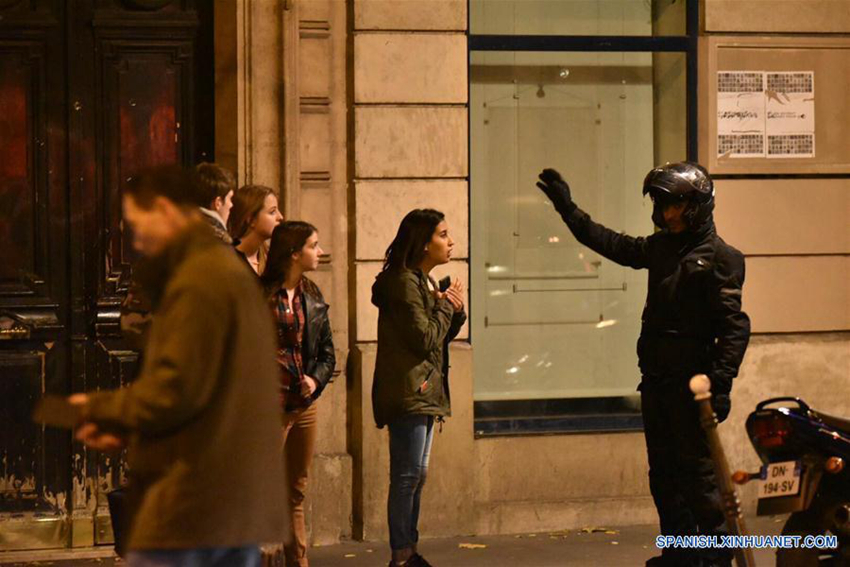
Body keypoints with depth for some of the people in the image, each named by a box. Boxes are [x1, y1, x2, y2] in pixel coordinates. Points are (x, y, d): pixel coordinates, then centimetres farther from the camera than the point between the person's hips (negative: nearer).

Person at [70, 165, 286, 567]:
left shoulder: (195, 281, -13)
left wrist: (100, 409, -2)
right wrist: (125, 430, 12)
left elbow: (174, 392, -18)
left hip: (189, 502, -9)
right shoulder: (234, 272, 18)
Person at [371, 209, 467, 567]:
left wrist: (455, 311, 2)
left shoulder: (421, 281, 18)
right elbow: (426, 339, -18)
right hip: (407, 392, -10)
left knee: (416, 474, 12)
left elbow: (440, 337, 19)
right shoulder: (404, 283, -14)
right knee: (408, 475, -9)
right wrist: (445, 306, -5)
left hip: (423, 390, 10)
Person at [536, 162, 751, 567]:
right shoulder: (662, 247, 13)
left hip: (690, 382, -8)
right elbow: (614, 246, 28)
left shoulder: (719, 257, -10)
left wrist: (721, 383, -22)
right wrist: (567, 208, 27)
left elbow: (735, 327, -15)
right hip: (657, 380, 8)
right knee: (664, 472, 11)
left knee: (698, 469, -8)